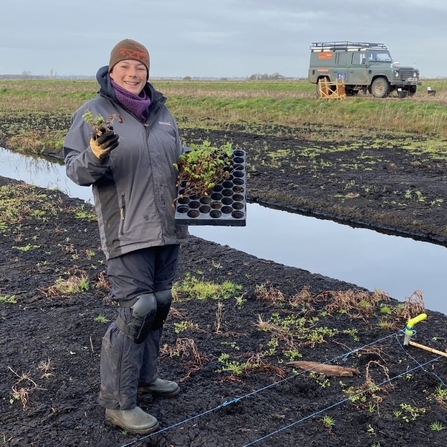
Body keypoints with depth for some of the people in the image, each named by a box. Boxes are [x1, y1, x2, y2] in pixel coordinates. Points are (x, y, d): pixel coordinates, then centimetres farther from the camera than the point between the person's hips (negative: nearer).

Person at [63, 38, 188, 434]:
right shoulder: (93, 112, -3)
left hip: (168, 228, 6)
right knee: (135, 310, -8)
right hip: (127, 232, -6)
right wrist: (95, 156, -25)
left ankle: (145, 376, 35)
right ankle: (118, 402, 7)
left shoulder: (162, 112, 13)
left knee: (159, 304, 15)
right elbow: (75, 170, -6)